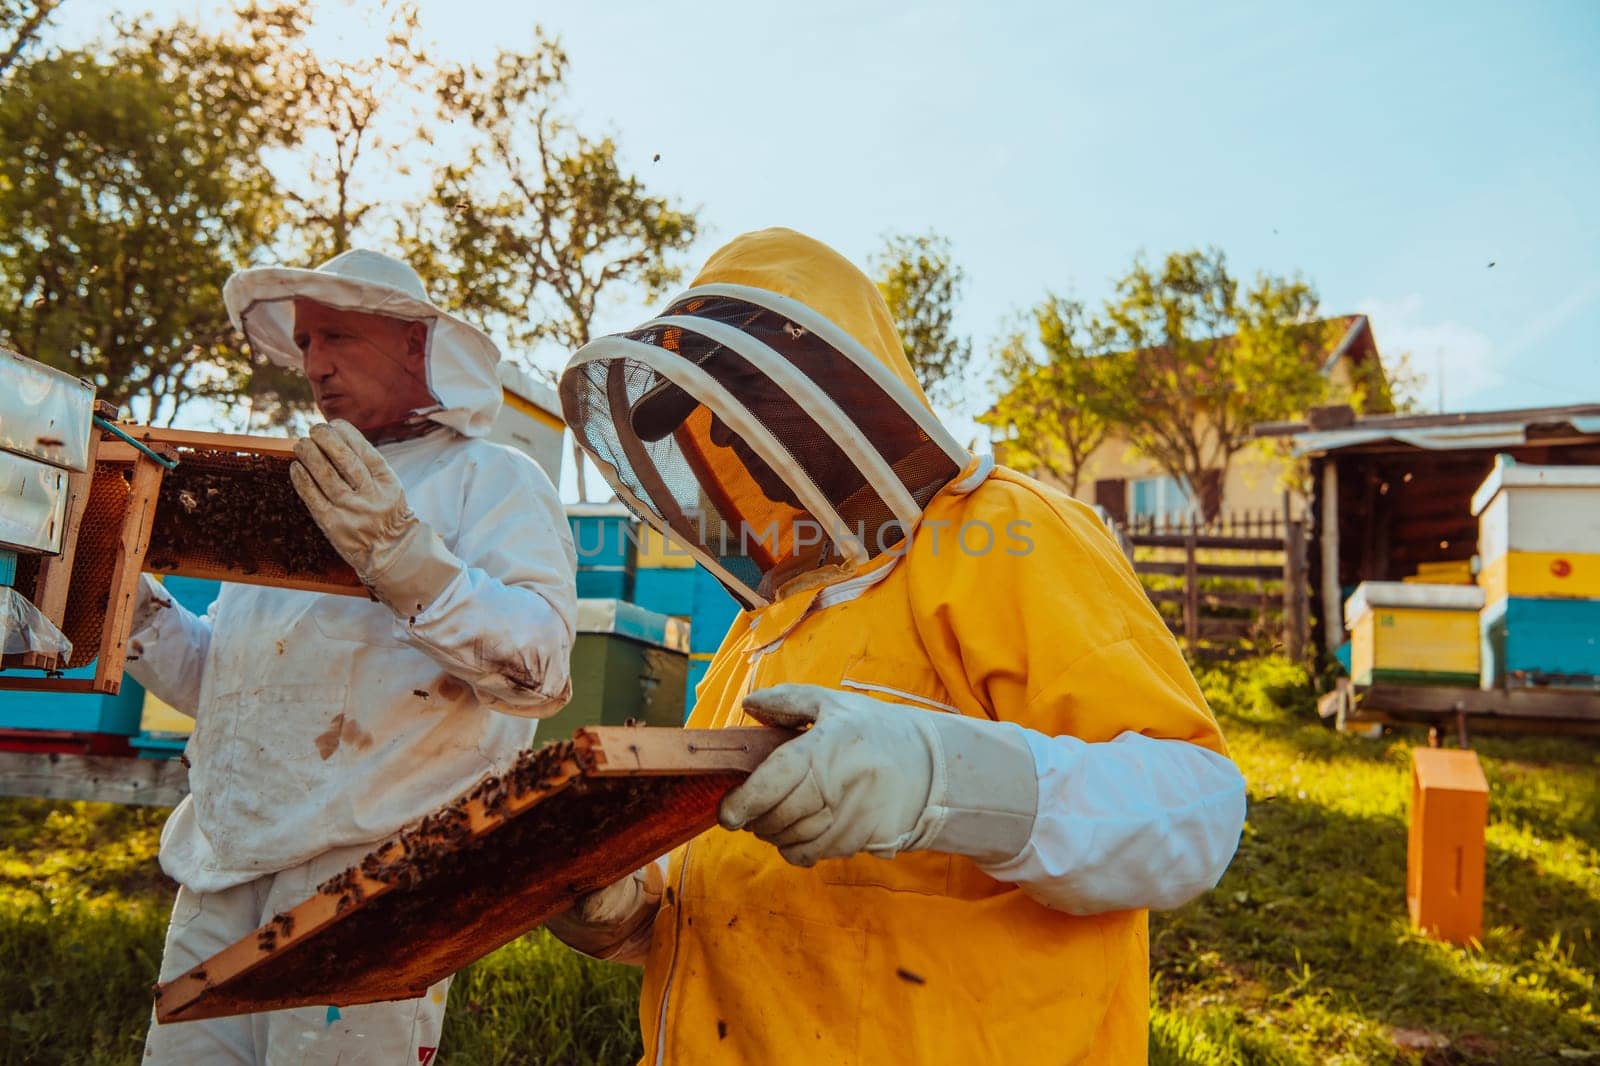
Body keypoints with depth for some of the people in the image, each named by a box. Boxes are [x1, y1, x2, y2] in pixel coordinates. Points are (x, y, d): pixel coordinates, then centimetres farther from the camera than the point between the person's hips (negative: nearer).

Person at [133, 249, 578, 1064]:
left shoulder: (493, 481, -1)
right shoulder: (301, 488, 22)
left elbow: (540, 668, -17)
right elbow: (217, 683, 24)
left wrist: (403, 556, -26)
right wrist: (126, 593, 9)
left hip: (368, 869, -6)